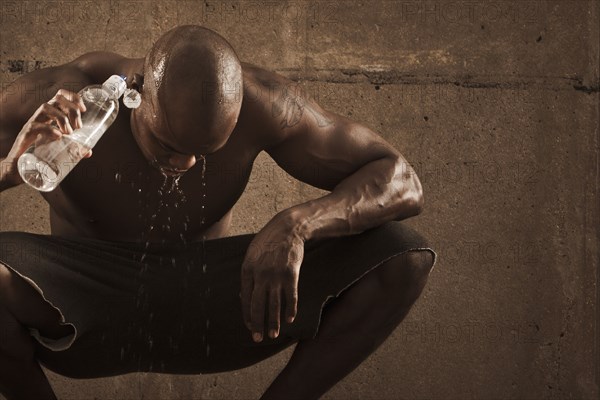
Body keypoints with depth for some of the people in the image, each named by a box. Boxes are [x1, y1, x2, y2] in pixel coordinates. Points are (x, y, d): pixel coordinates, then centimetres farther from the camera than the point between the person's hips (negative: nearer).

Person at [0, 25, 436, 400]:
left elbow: (402, 182, -14)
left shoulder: (258, 102, -18)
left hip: (203, 312, 2)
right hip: (84, 316, -1)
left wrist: (296, 224, -33)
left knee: (403, 255, -16)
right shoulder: (55, 100, -22)